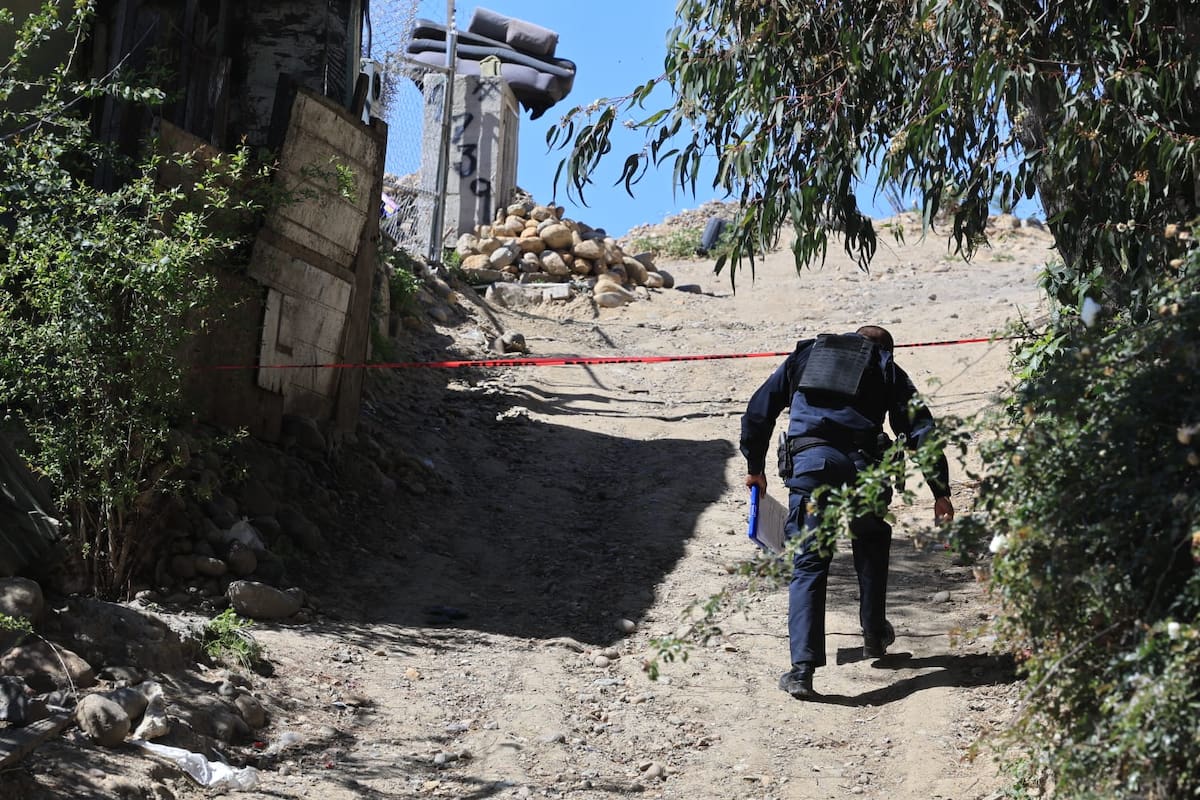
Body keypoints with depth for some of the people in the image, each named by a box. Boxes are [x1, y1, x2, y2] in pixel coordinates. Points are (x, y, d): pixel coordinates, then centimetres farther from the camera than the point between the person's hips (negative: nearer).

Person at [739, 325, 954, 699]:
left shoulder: (805, 355, 27)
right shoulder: (887, 369, 22)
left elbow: (759, 410, 23)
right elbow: (921, 429, 12)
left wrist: (755, 467, 32)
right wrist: (941, 491, 14)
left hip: (808, 463, 0)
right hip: (861, 466, 0)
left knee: (808, 566, 2)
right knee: (871, 546, 27)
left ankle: (802, 667, -10)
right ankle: (874, 636, 35)